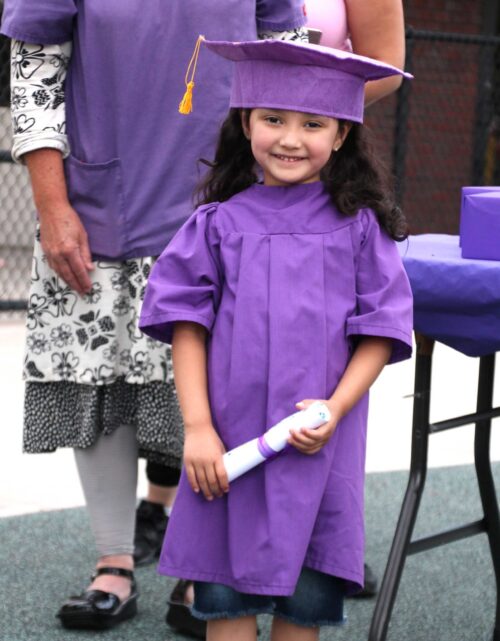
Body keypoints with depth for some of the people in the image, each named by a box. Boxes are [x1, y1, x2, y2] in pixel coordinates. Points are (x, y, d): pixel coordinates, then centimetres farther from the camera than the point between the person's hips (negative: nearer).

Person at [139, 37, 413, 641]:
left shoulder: (359, 228, 2)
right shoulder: (219, 223, 2)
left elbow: (380, 331, 1)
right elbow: (187, 326, 1)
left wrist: (335, 409, -12)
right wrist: (197, 427, -7)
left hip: (320, 446, 0)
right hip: (229, 438, 0)